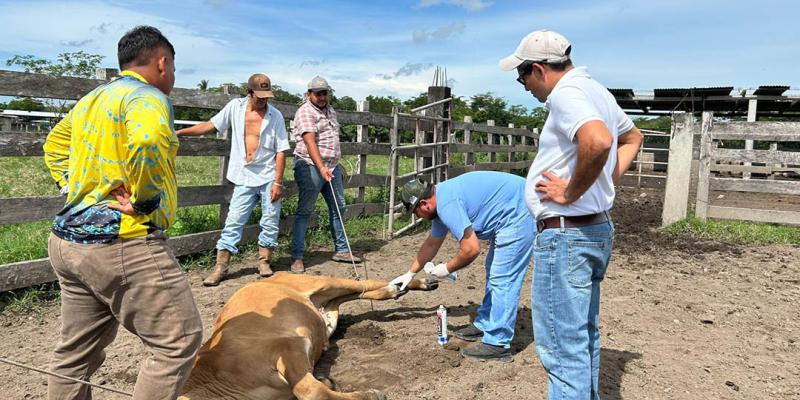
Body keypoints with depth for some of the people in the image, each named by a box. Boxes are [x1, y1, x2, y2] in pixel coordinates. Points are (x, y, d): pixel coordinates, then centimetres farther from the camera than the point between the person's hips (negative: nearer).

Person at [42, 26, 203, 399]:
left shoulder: (89, 100, 18)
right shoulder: (148, 97, -11)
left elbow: (54, 144, 32)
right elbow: (148, 142, -33)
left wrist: (71, 185, 20)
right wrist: (143, 199, -19)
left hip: (69, 240, 10)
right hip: (123, 244, -10)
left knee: (76, 351, 20)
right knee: (179, 341, -2)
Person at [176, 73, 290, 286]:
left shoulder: (275, 116, -6)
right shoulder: (235, 107, 1)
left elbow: (280, 151, -6)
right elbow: (210, 125, 8)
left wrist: (278, 182, -11)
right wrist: (180, 132, 3)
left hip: (269, 177, -1)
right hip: (244, 178, 1)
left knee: (270, 220, 4)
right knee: (234, 221, 0)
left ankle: (264, 261, 22)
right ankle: (221, 266, 7)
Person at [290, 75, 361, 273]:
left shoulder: (331, 112, 17)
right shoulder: (305, 112, -10)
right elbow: (310, 142, -22)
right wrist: (321, 168, -32)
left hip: (332, 167, 8)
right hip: (310, 166, -8)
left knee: (338, 208, 12)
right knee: (305, 211, -5)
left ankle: (341, 250, 23)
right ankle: (297, 257, 0)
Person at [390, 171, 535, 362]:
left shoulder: (448, 205, -22)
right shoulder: (441, 201, 11)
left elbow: (471, 249, -24)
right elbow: (431, 244, 24)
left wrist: (447, 269, -6)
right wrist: (410, 273, 32)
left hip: (519, 213, -11)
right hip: (512, 216, 11)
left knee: (502, 279, -9)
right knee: (494, 272, 19)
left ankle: (497, 344, -3)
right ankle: (485, 324, 31)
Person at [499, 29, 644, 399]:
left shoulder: (567, 94, -16)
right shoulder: (595, 90, 14)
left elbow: (598, 141, -37)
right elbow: (632, 137, 29)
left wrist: (572, 192, -22)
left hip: (565, 235, -10)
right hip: (596, 229, 10)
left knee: (563, 348, -1)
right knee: (584, 337, 21)